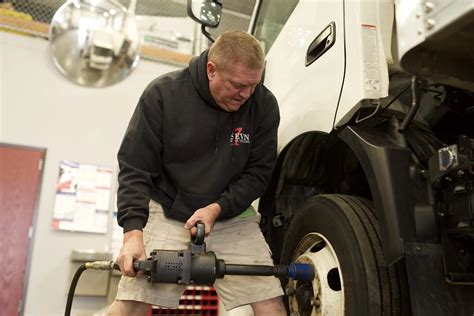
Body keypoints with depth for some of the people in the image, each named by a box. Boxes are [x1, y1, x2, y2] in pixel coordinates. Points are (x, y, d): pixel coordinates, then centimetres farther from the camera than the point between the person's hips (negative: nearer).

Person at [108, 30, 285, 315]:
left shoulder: (264, 105, -9)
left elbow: (259, 172, -3)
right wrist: (133, 231, -21)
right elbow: (134, 169, -11)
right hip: (167, 213, -1)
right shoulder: (163, 93, -14)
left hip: (233, 217, 2)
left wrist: (217, 208, -17)